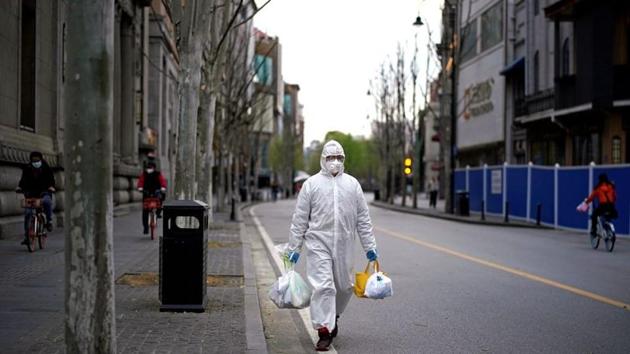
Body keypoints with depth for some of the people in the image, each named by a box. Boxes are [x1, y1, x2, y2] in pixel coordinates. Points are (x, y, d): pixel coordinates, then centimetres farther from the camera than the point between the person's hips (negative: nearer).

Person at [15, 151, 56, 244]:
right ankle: (26, 236, 0)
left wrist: (51, 186, -29)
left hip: (44, 192, -2)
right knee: (27, 213, -8)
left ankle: (49, 221, -17)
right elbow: (24, 179, 1)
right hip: (31, 193, 2)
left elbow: (51, 178, -9)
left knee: (47, 201, -38)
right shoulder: (27, 169, 4)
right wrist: (19, 187, -20)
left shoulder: (46, 168, -1)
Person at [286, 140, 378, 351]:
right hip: (318, 244, -3)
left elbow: (363, 219, 11)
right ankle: (324, 331, -4)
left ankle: (333, 316, 37)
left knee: (344, 286, 11)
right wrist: (294, 247, 1)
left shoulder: (352, 184, 10)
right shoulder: (311, 184, 3)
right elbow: (299, 219, 4)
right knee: (322, 287, -9)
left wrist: (369, 246, 7)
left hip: (344, 245, 3)